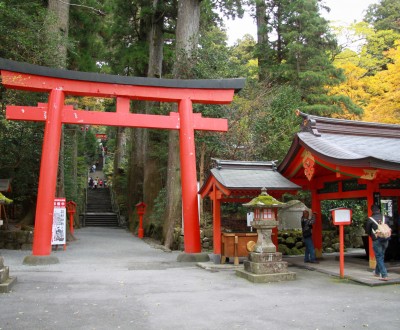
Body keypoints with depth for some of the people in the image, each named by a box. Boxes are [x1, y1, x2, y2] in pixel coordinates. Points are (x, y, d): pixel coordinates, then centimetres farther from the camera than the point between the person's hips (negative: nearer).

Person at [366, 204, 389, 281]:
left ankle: (384, 275, -7)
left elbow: (367, 230, 1)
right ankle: (377, 272, 34)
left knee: (379, 257, 1)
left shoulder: (370, 219, -9)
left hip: (376, 240, -4)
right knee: (381, 256, 18)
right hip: (385, 240, 5)